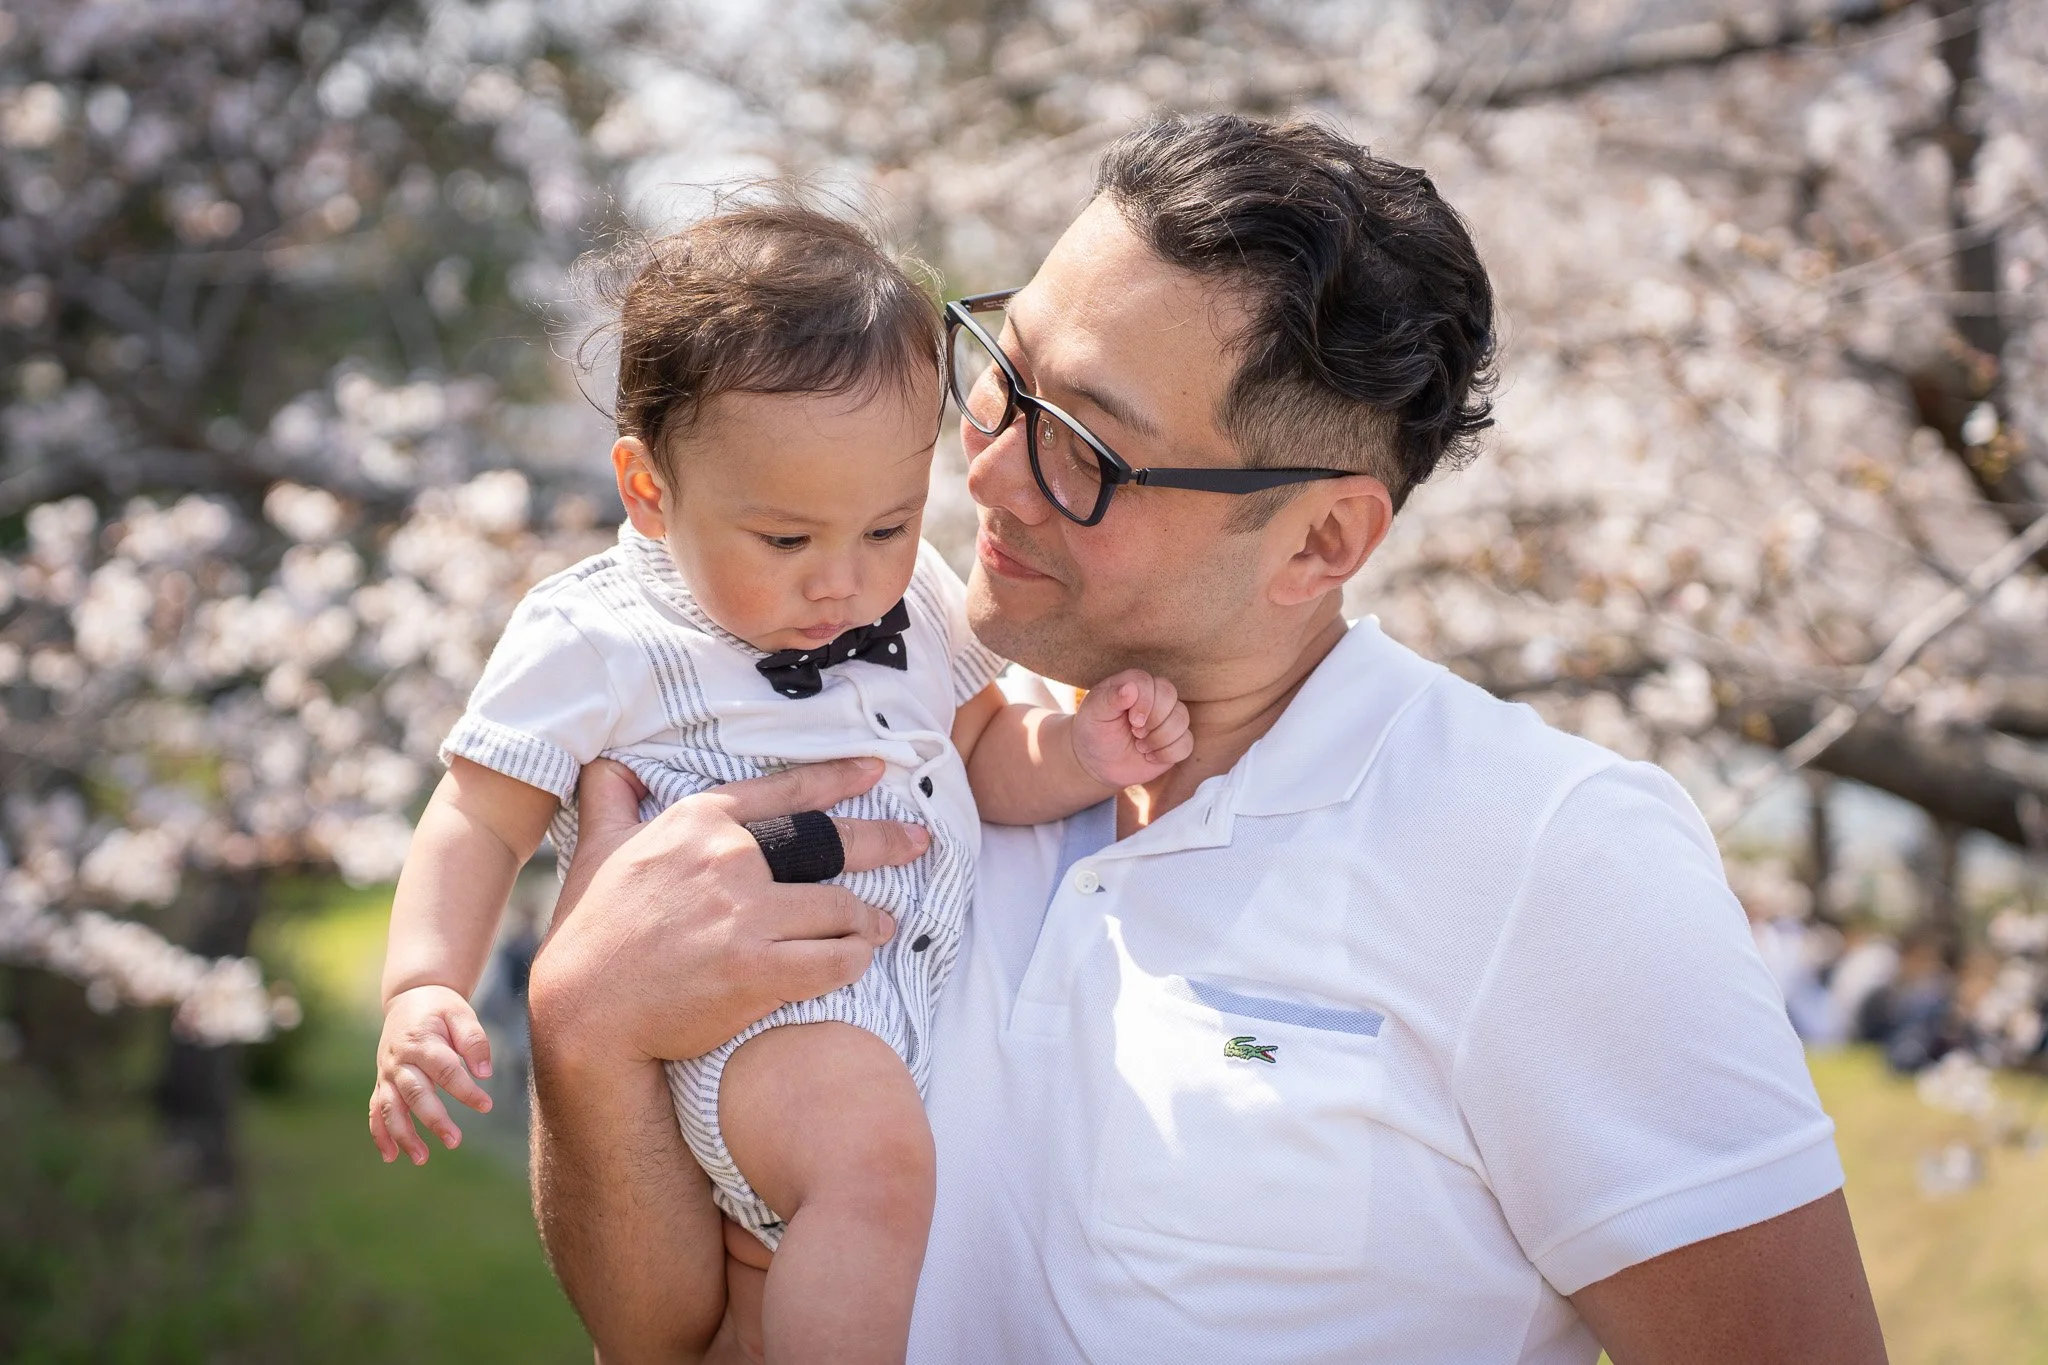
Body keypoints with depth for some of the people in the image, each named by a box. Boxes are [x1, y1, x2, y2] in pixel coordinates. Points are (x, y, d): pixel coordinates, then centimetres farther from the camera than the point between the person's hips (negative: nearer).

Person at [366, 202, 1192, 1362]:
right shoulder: (593, 643, -4)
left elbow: (982, 754, 21)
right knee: (868, 1145, -33)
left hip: (931, 985, 7)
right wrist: (423, 993, -17)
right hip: (742, 1017, -7)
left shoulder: (907, 598, 13)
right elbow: (481, 824, -1)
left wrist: (1080, 753, -1)